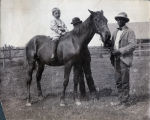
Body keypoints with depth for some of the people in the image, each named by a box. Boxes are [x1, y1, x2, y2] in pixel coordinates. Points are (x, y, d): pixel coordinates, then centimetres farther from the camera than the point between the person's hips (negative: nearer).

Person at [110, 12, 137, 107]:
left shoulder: (130, 32, -2)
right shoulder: (115, 32, 19)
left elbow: (133, 45, -12)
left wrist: (120, 51, -18)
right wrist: (112, 54, 2)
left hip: (124, 59, -6)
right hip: (116, 59, 7)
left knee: (125, 81, -4)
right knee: (118, 82, 8)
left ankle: (126, 101, 3)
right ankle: (121, 100, 16)